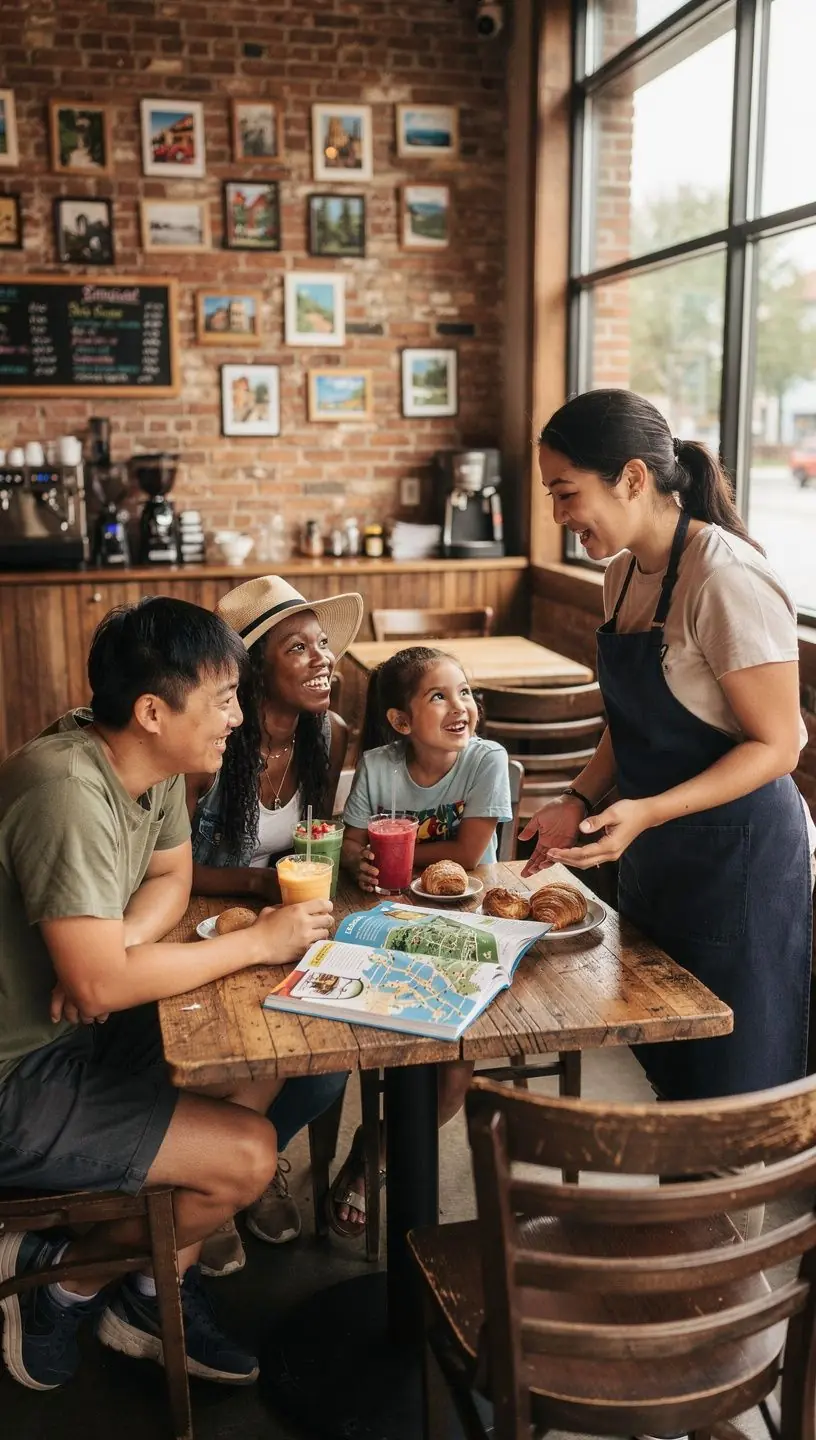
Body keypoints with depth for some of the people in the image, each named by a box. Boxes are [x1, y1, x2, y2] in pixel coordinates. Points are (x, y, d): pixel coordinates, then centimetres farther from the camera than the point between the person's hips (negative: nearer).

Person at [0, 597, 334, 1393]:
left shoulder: (153, 762, -2)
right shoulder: (69, 793, -30)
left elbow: (171, 877, 11)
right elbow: (98, 985, -31)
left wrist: (114, 947, -12)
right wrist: (258, 942, -20)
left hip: (77, 1029, 9)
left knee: (263, 1058, 6)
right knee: (247, 1155, -13)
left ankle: (155, 1293, 17)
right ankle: (64, 1274, 11)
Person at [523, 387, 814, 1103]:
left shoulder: (727, 580, -22)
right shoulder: (625, 573, 5)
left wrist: (646, 812, -29)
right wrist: (579, 801, 0)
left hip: (738, 856, -8)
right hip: (656, 856, 8)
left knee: (733, 1085, 7)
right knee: (665, 1066, 20)